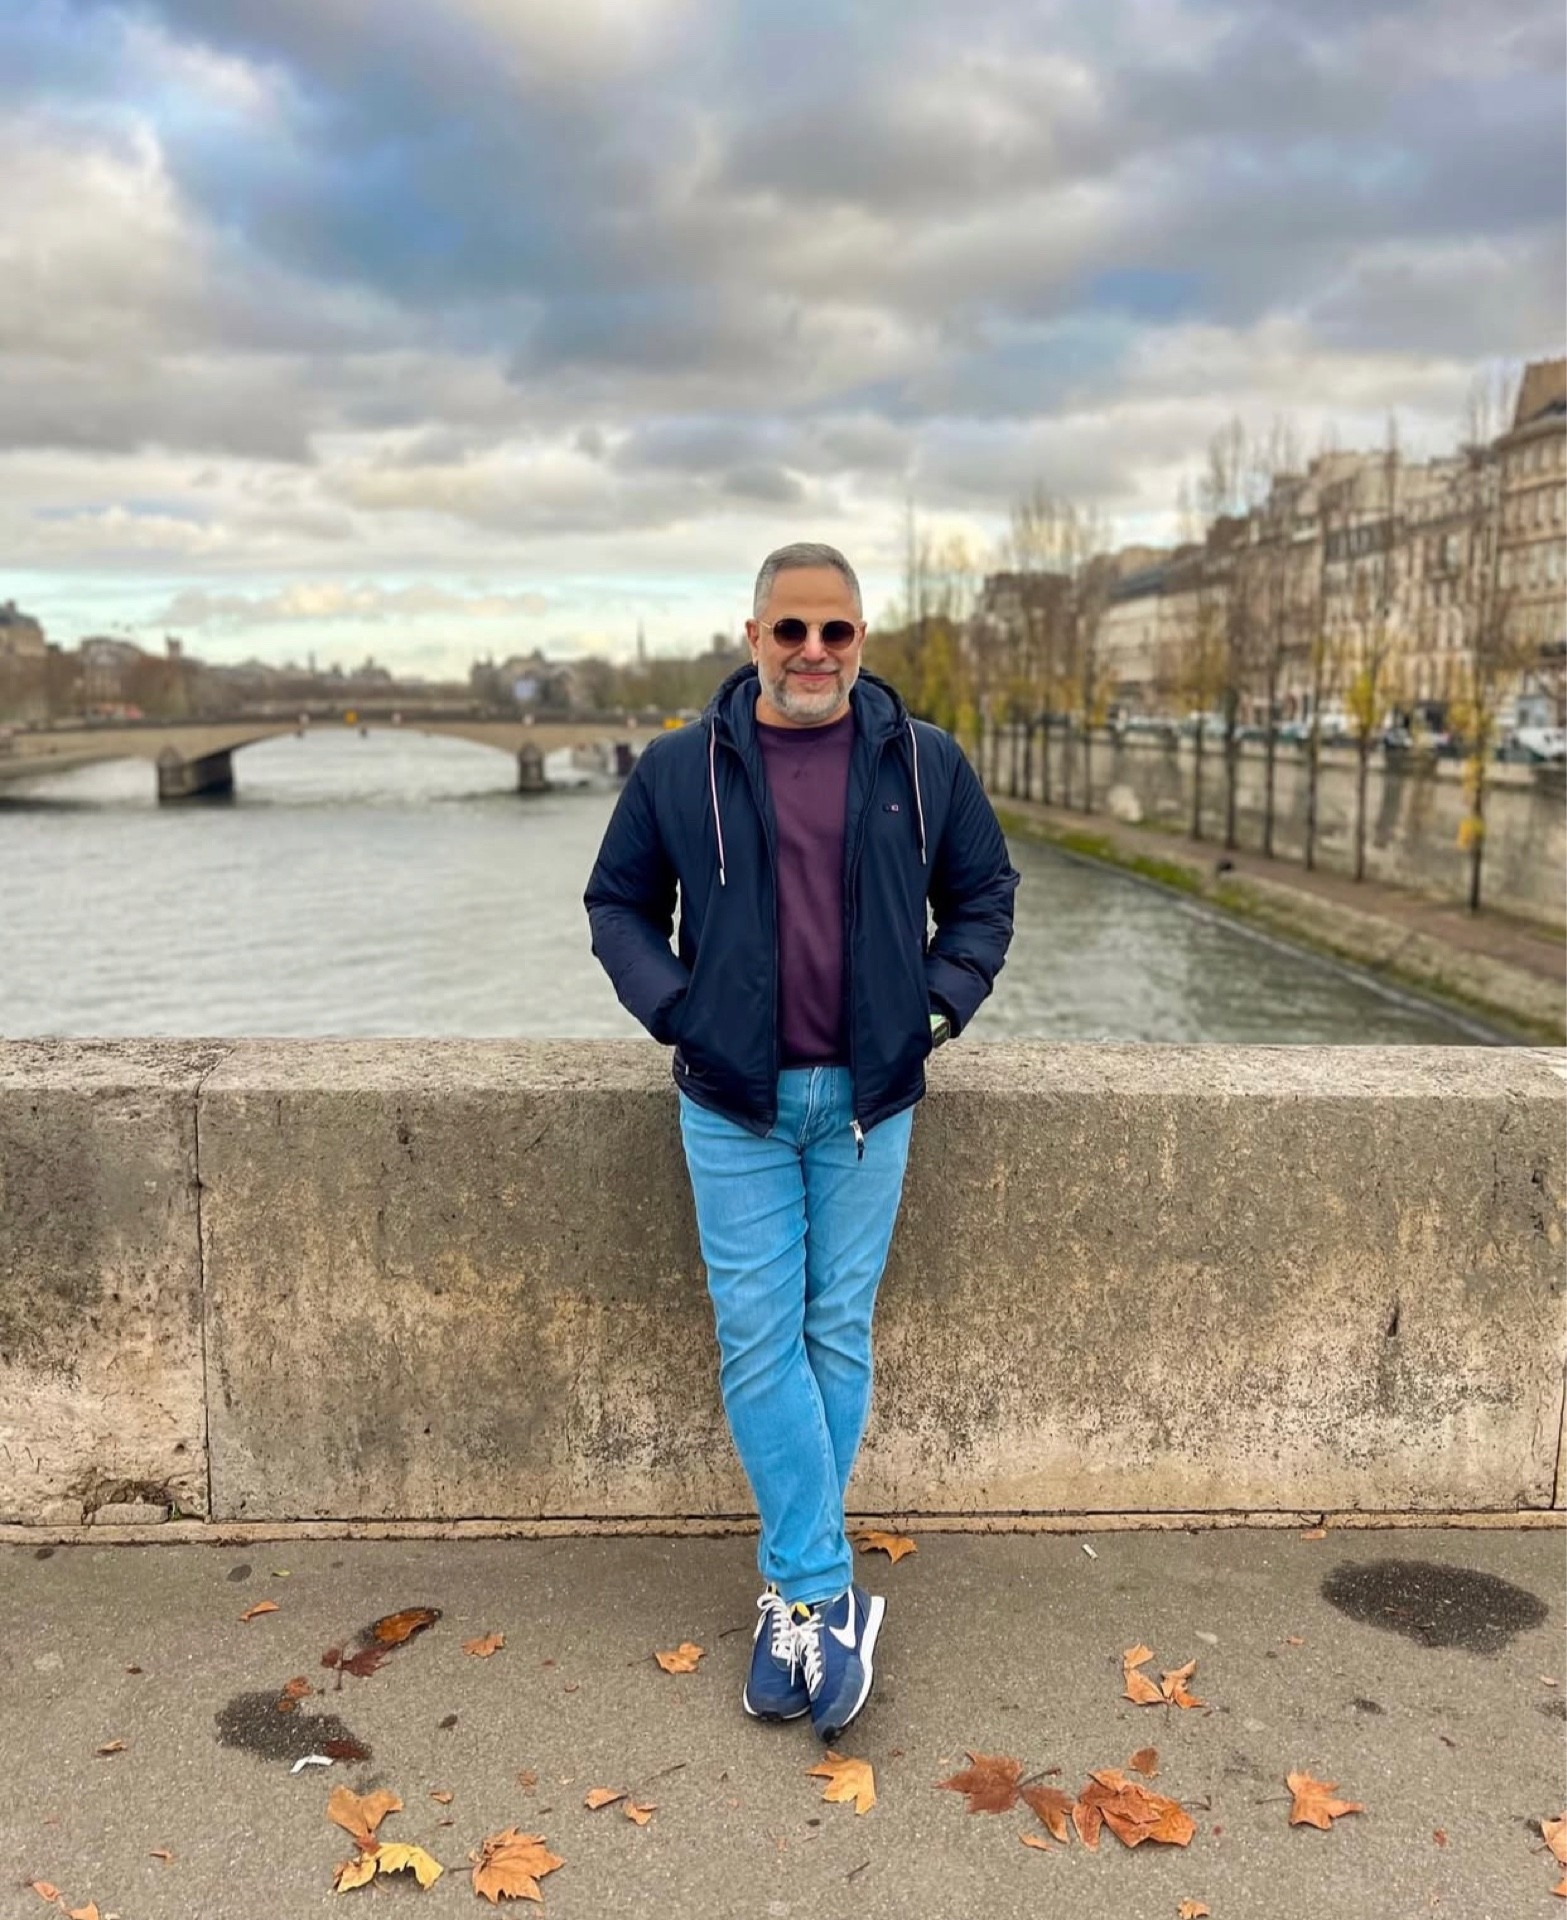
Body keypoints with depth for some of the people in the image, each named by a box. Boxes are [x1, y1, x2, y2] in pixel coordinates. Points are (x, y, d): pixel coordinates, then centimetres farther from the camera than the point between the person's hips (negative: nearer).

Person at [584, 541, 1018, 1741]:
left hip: (867, 1098, 1)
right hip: (735, 1100, 0)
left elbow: (985, 892, 12)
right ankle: (829, 1598, 10)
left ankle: (795, 1593, 24)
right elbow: (618, 902, 10)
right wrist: (671, 1010, -4)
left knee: (839, 1336, 8)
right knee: (759, 1340, -2)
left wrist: (941, 1003, -1)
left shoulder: (924, 763, 1)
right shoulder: (682, 770, 0)